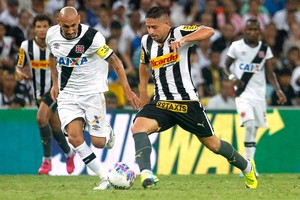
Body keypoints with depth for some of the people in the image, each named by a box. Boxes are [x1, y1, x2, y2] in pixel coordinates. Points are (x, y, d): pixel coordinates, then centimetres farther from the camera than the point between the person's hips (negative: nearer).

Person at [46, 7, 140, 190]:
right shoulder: (52, 34, -6)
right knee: (74, 136, -17)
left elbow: (115, 61, -13)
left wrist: (127, 90, -17)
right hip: (67, 94, 4)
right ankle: (105, 177, -9)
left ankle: (107, 132, 34)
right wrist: (55, 83, 14)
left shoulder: (92, 37, -20)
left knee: (98, 142, -5)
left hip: (92, 92, -3)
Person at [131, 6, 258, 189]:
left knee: (212, 144, 8)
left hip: (187, 102, -4)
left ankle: (247, 167, 35)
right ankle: (146, 174, -40)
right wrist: (143, 91, 24)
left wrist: (183, 40, -40)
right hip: (160, 103, 4)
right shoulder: (147, 41, 6)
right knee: (138, 127, -26)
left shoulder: (178, 33, -10)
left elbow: (208, 31, -27)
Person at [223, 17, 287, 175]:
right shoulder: (236, 46, -1)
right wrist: (232, 76, -15)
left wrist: (278, 90, -5)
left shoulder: (265, 49, 7)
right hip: (243, 92, -4)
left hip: (259, 93, 4)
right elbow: (226, 66, 7)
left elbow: (270, 73, 8)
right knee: (249, 125, -21)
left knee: (254, 129, 7)